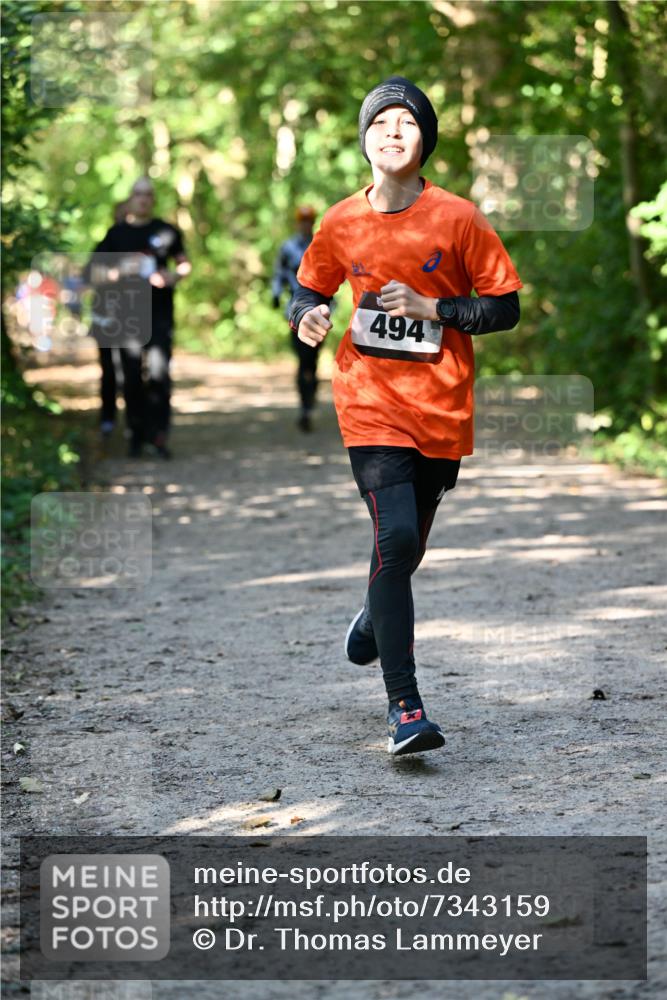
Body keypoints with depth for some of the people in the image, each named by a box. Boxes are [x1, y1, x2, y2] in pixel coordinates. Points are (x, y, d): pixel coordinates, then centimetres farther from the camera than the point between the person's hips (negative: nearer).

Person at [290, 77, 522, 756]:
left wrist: (431, 308, -13)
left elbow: (505, 308, 0)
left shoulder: (458, 219, -4)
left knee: (408, 543, 13)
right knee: (395, 538, -18)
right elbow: (311, 287, 18)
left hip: (442, 411, 1)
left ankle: (375, 618, 51)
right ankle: (404, 706, -17)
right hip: (371, 405, -1)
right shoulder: (341, 224, 1)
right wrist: (308, 315, -5)